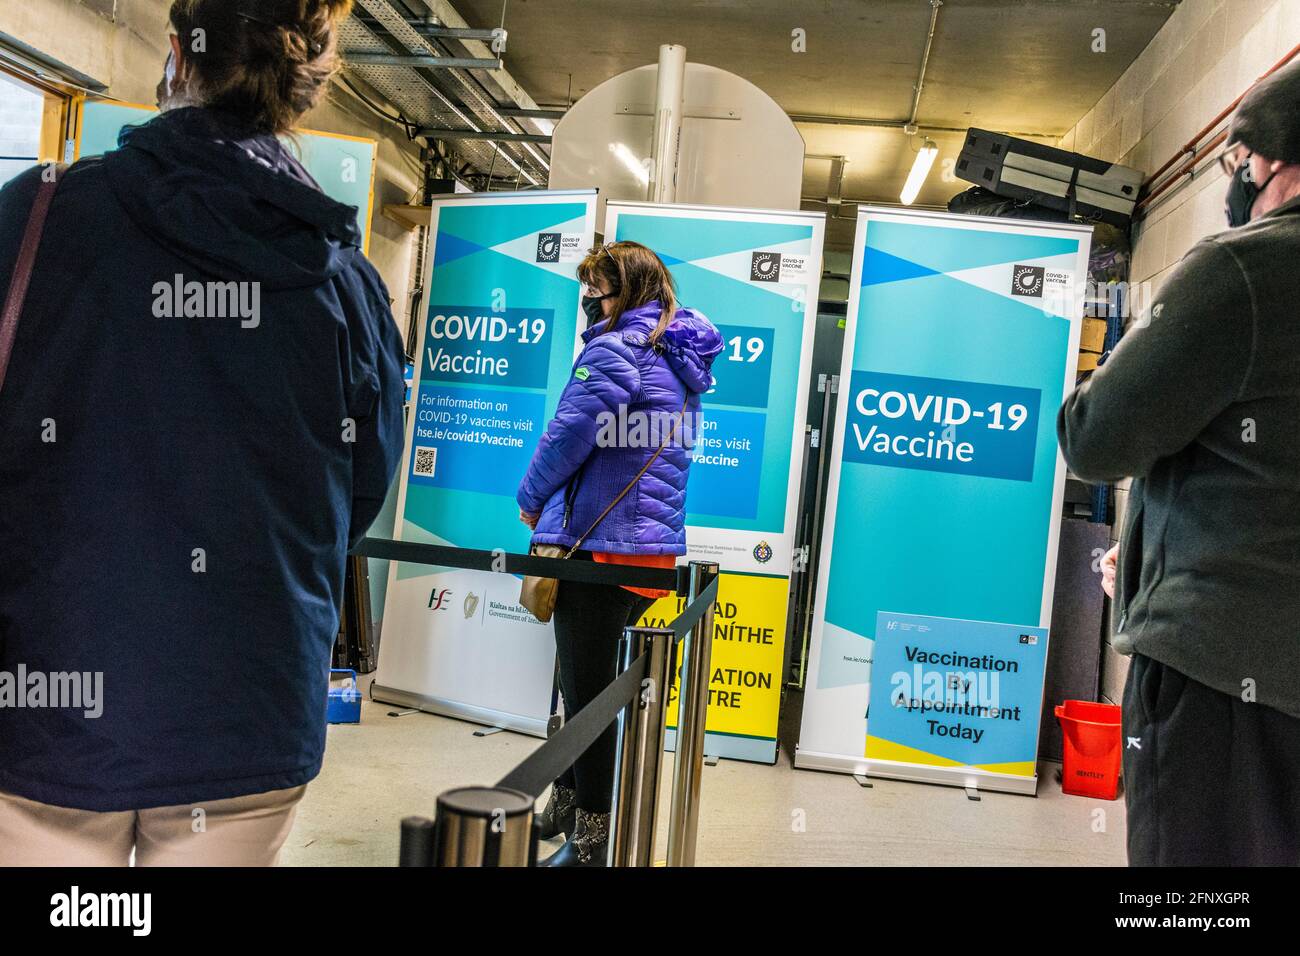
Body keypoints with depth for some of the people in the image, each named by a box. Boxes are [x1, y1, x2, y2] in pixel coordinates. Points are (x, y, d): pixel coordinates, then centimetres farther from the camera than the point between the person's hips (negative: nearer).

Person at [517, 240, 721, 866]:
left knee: (586, 689, 2)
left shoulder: (617, 347, -12)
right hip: (658, 544, 9)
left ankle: (589, 837, 13)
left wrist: (532, 498, -1)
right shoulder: (683, 359, 15)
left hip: (597, 542, -9)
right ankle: (567, 803, 34)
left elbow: (571, 432, -18)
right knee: (589, 681, 20)